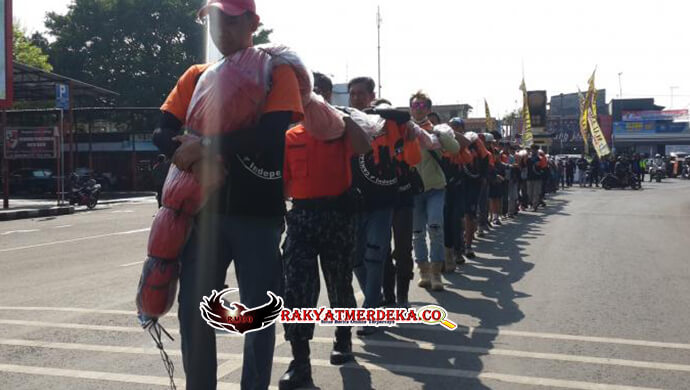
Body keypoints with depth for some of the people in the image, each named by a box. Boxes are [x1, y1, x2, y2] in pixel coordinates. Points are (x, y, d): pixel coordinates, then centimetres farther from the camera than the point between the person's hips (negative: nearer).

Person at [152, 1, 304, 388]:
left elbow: (272, 133, -18)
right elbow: (162, 131, 4)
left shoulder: (276, 72, -2)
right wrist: (185, 152, -18)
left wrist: (205, 145, -16)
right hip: (206, 209, 4)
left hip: (258, 213, -4)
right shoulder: (197, 75, 11)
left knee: (259, 313, 6)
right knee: (194, 311, 7)